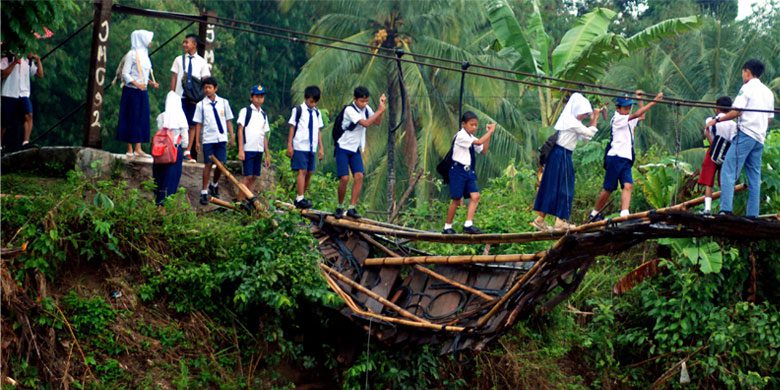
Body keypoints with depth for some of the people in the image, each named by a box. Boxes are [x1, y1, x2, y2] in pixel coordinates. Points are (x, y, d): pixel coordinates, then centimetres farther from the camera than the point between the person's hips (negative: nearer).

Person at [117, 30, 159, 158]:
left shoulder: (143, 54, 13)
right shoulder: (132, 54, -10)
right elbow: (125, 74, -14)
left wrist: (151, 83, 5)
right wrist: (136, 84, -26)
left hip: (142, 92, 8)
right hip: (132, 91, -8)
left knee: (142, 119, 5)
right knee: (131, 119, -4)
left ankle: (138, 149, 7)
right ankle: (130, 149, 0)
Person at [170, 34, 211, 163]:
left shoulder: (202, 62, 6)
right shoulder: (179, 60, 8)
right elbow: (174, 77, 7)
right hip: (180, 96, 0)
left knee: (192, 124, 2)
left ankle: (187, 152, 7)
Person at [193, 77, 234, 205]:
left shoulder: (223, 103, 5)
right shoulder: (201, 105, 2)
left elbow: (228, 120, 9)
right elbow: (198, 124, 3)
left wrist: (232, 136, 3)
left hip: (221, 138, 1)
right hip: (208, 138, -1)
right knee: (208, 164, -1)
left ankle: (214, 185, 27)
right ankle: (204, 192, 5)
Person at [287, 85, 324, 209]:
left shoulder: (316, 112, 13)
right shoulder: (298, 110, -2)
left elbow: (318, 131, 15)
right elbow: (292, 128, -2)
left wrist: (320, 148, 13)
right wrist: (289, 145, -7)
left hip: (312, 148, 5)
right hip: (300, 147, -5)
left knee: (309, 172, 3)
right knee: (302, 171, -11)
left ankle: (300, 197, 10)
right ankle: (300, 199, -13)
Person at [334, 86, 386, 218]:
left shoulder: (366, 108, 2)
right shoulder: (350, 110, -20)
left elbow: (377, 122, 11)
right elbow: (365, 123, -27)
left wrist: (381, 107, -3)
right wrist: (380, 111, -20)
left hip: (356, 150, 6)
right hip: (343, 148, -6)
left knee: (359, 176, -10)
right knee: (344, 178, -13)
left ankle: (352, 208, -8)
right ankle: (340, 207, 6)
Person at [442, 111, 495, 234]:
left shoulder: (471, 138, 13)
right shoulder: (461, 136, -13)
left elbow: (483, 150, 13)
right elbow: (479, 142, -23)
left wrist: (489, 134, 7)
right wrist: (490, 131, -14)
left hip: (469, 171, 8)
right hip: (458, 170, -8)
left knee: (475, 196, -9)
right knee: (457, 200, -4)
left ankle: (468, 225, -13)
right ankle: (448, 227, 7)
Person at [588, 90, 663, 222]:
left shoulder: (629, 121, 20)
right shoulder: (617, 119, -5)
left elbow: (641, 117, 37)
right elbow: (637, 114, -15)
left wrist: (640, 100, 27)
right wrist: (654, 101, -17)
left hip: (626, 159, 7)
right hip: (616, 158, -7)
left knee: (628, 185, -14)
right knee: (608, 189, -2)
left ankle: (624, 214, -29)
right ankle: (595, 213, 14)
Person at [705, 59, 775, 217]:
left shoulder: (747, 88, -4)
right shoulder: (768, 92, 18)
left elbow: (736, 112, -13)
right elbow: (769, 118, 19)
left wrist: (717, 120, -3)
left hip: (745, 134, -8)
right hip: (760, 138, 8)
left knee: (728, 171, -12)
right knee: (754, 178, 7)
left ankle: (726, 209, -25)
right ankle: (752, 215, 3)